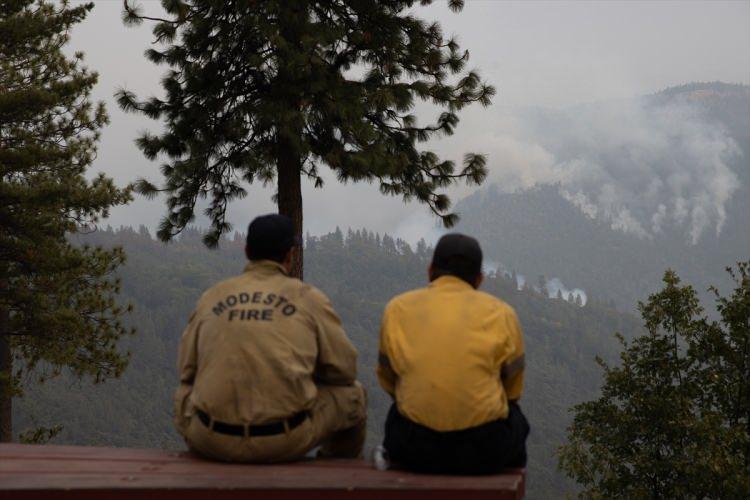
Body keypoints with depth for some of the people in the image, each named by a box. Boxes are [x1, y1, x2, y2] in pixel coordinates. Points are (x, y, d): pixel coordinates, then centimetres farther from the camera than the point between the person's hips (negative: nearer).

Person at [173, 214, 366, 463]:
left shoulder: (210, 297, 8)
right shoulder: (309, 298, 2)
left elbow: (187, 370, 14)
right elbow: (344, 370, 5)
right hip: (286, 442, -2)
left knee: (184, 393, 36)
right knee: (351, 394, 24)